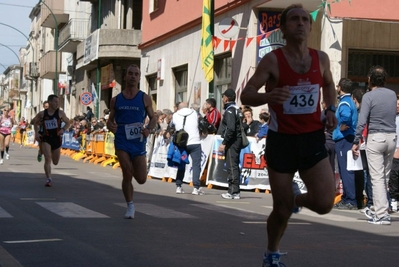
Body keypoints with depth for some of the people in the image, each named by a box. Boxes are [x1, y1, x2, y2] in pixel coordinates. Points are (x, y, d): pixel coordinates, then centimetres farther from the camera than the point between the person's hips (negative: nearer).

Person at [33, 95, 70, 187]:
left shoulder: (60, 113, -4)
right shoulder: (42, 114, -3)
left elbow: (67, 123, 7)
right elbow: (35, 121, 15)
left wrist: (63, 129, -13)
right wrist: (36, 133, 2)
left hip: (56, 138, 2)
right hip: (46, 139, -2)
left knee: (55, 162, 13)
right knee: (47, 159, -18)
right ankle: (49, 179, -14)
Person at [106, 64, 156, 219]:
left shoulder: (145, 98, 2)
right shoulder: (116, 100, 6)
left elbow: (153, 118, 7)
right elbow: (110, 120, 13)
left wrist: (149, 129, -14)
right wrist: (110, 126, -11)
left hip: (138, 142, 0)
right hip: (122, 142, 0)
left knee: (141, 179, 1)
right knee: (127, 173, -14)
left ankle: (132, 170, 38)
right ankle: (130, 206, 3)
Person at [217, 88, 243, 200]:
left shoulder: (229, 111, -13)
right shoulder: (237, 110, 17)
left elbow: (231, 129, -23)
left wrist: (224, 143, -20)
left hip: (231, 142, -10)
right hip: (237, 141, 10)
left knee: (232, 167, -9)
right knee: (234, 166, 13)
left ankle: (234, 192, -9)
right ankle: (234, 191, 17)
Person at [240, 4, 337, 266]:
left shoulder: (321, 58, 2)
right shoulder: (272, 60, -10)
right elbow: (246, 96, -13)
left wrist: (331, 110, 4)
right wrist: (268, 96, -34)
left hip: (313, 139, 3)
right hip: (281, 140, -3)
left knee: (325, 204, -11)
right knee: (282, 211, 4)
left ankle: (297, 197, 25)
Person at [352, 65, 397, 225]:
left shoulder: (369, 96, -8)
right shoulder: (392, 94, 8)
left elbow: (362, 122, -14)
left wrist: (356, 142, -10)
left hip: (375, 138, -5)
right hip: (392, 137, 6)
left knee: (377, 177, -4)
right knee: (385, 177, 14)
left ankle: (382, 215, -8)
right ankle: (379, 210, 23)